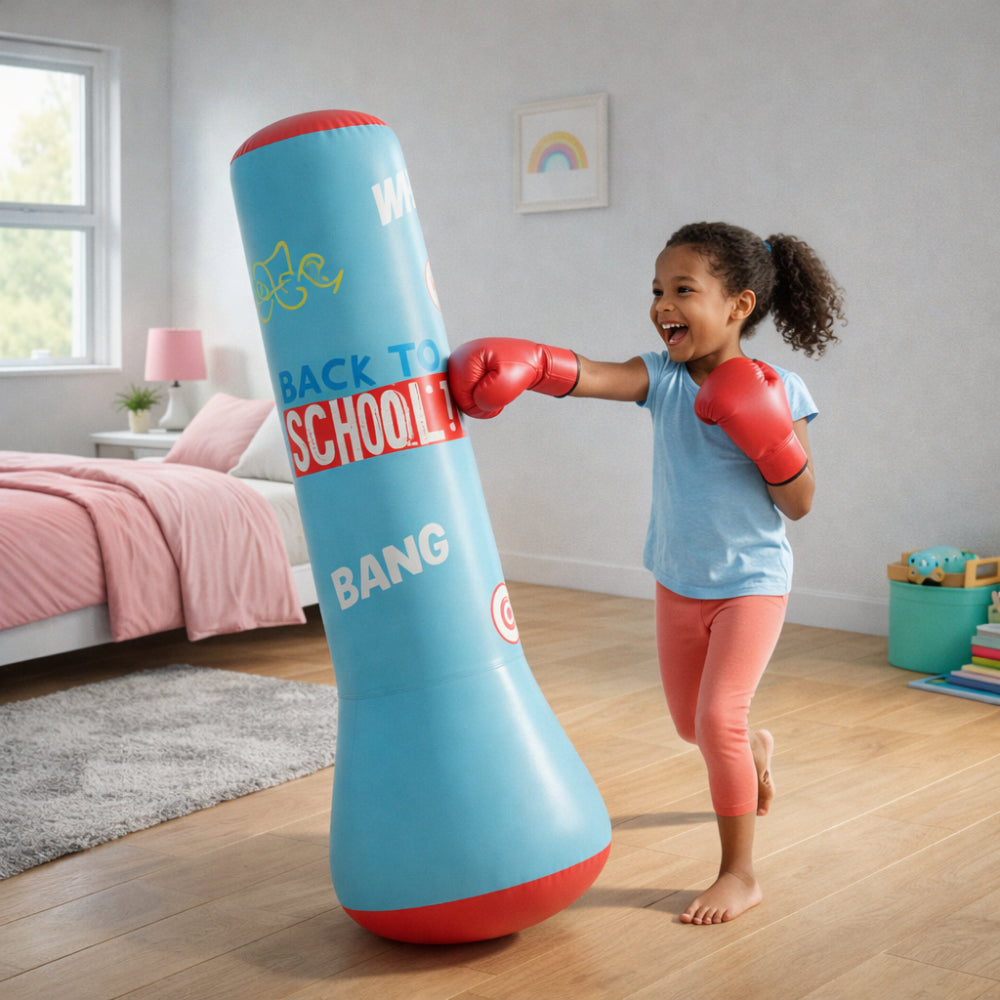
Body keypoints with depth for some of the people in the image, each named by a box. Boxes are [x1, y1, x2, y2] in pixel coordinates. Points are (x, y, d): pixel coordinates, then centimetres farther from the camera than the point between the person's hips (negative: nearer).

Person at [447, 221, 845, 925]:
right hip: (678, 582, 5)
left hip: (751, 582, -5)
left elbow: (799, 504, -11)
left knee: (718, 718, -15)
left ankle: (740, 873, 3)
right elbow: (594, 378, -29)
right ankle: (753, 751, 55)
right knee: (690, 723, 19)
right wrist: (530, 364, -48)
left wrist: (771, 443, -28)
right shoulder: (663, 377, -8)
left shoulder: (777, 392, -14)